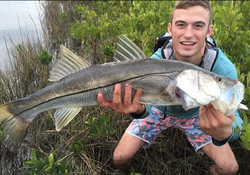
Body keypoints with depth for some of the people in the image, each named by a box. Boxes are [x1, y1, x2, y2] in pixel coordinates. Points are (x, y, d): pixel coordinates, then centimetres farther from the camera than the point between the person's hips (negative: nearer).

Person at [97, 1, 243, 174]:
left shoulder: (223, 68, -31)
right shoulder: (155, 62, -30)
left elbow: (232, 116, -38)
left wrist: (225, 133, -64)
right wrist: (138, 109, -67)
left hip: (195, 115, 1)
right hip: (160, 109, 0)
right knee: (120, 157, -8)